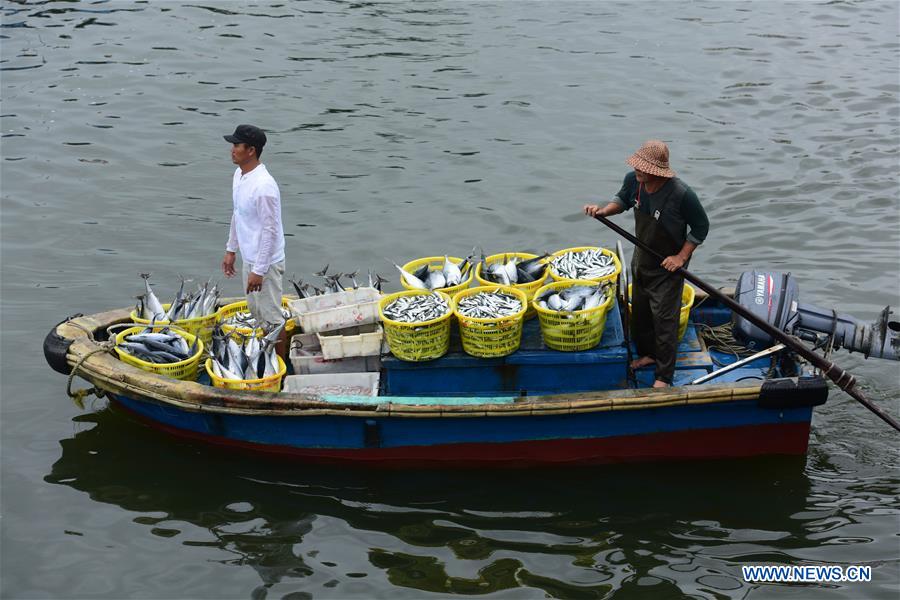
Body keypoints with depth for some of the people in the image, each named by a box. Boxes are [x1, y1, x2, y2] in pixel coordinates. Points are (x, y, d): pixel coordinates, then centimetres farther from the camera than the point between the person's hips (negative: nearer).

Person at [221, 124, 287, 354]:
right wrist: (230, 250, 20)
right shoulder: (239, 175, 3)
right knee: (256, 313, 21)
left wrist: (259, 270, -22)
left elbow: (270, 230, -24)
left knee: (272, 317, 1)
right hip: (248, 259, 10)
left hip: (266, 262, -10)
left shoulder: (264, 186, -27)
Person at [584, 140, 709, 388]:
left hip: (667, 267, -6)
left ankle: (664, 376, 11)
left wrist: (682, 257, -17)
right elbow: (622, 199, 10)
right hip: (641, 260, 6)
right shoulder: (633, 180, -15)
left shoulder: (681, 194, -32)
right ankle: (648, 353, 45)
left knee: (664, 317, -2)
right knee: (640, 311, 21)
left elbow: (701, 227, -15)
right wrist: (604, 211, -9)